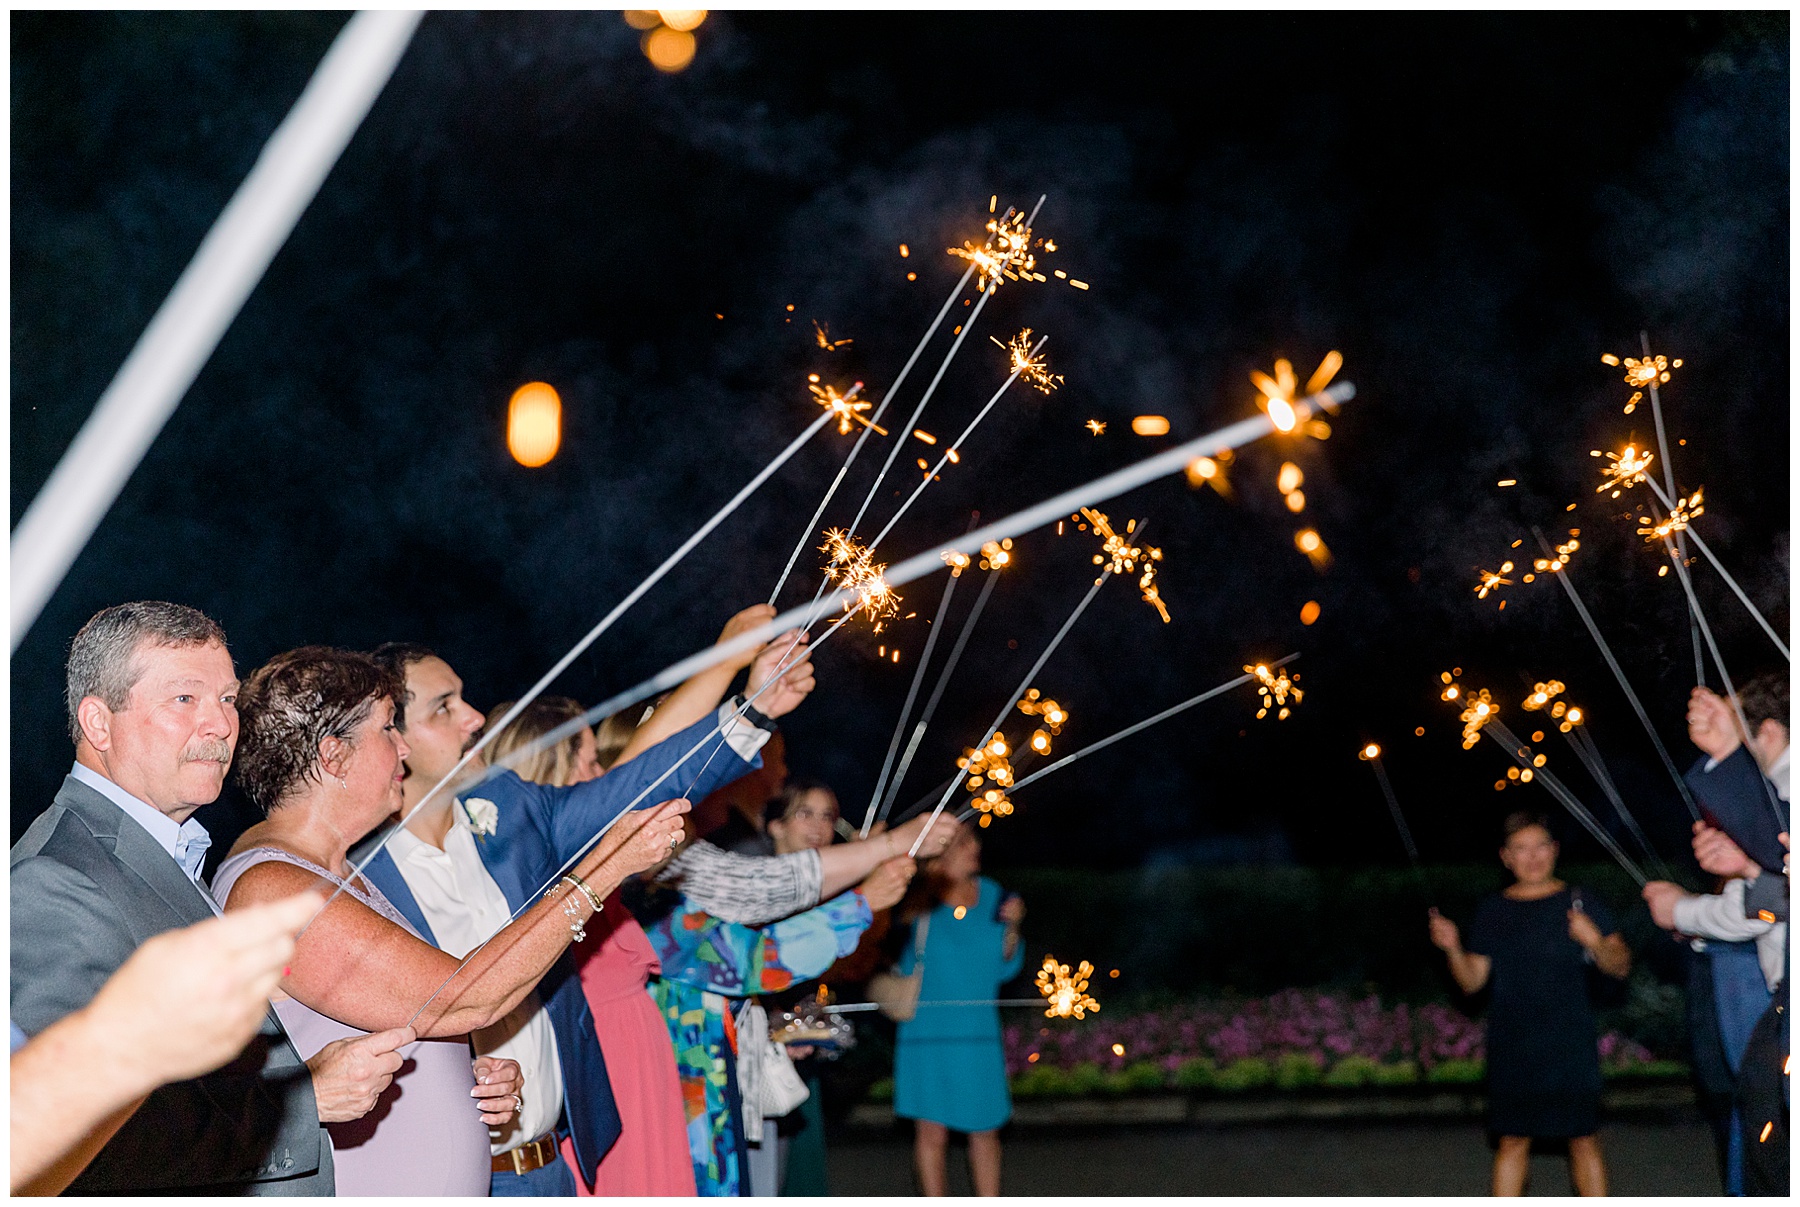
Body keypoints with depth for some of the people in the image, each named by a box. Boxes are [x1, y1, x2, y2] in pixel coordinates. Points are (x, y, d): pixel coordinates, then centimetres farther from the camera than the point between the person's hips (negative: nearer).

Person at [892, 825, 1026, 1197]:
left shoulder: (990, 895, -1)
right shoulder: (921, 905, -12)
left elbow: (1004, 970, 5)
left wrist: (1012, 928, -9)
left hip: (978, 1033, 3)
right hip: (927, 1034, -3)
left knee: (985, 1130, 9)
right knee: (931, 1132, 4)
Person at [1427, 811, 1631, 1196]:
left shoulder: (1581, 903, 3)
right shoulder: (1493, 911, 9)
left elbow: (1620, 967, 0)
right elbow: (1472, 980, 9)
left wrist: (1596, 941, -20)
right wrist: (1453, 949, -10)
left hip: (1571, 1045, -2)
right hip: (1511, 1045, 2)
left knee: (1583, 1139, 0)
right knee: (1512, 1139, 4)